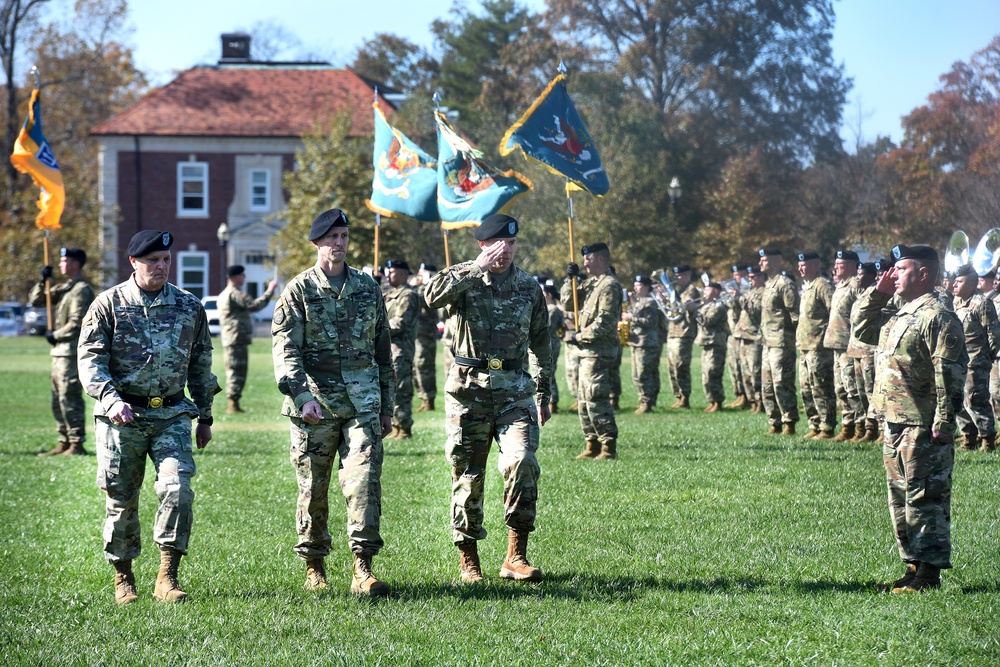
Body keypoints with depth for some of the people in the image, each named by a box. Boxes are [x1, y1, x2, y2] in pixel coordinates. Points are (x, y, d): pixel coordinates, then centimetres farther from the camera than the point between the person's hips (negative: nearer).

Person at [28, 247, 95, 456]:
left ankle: (77, 444, -8)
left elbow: (77, 323, -19)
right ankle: (64, 442, 17)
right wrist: (43, 282, 5)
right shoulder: (63, 288, 18)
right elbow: (35, 300, 20)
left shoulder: (81, 289, -11)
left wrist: (55, 335, -10)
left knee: (70, 399, -10)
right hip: (60, 351, 10)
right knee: (58, 400, 12)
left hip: (72, 351, -10)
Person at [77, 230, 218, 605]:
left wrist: (205, 416, 19)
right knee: (121, 500, 3)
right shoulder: (109, 304, 1)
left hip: (172, 414, 1)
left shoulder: (189, 307, 9)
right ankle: (123, 578, 21)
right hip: (121, 416, -1)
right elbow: (89, 359, -4)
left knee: (177, 486, -17)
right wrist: (110, 398, -20)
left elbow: (201, 364, 18)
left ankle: (167, 577, -11)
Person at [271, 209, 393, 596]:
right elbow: (285, 351, -6)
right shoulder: (298, 290, 2)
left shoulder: (368, 288, 13)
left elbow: (383, 351, 19)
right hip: (315, 403, -2)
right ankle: (313, 567, 18)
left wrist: (387, 406, 17)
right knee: (313, 488, 5)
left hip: (362, 403, 2)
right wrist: (302, 398, -19)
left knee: (365, 480, -11)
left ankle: (363, 569, -13)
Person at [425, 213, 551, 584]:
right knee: (468, 474, 2)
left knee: (522, 461, -17)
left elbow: (541, 342, 19)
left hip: (514, 387, 2)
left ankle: (516, 556, -11)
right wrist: (477, 269, -22)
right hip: (468, 387, -1)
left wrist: (543, 394, 18)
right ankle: (468, 561, 13)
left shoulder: (529, 287, 10)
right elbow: (433, 296, -23)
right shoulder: (464, 279, 0)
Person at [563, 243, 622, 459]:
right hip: (587, 351, 10)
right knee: (584, 400, 13)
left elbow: (605, 322, -20)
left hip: (599, 352, -10)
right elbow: (568, 301, 20)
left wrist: (578, 336, -15)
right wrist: (570, 279, 6)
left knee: (596, 399, -13)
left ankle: (609, 447, -9)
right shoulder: (590, 283, 17)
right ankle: (593, 445, 20)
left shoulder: (610, 285, -13)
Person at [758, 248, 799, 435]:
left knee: (781, 384, -10)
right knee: (767, 386, 11)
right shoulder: (768, 284, 19)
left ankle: (789, 424, -6)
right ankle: (775, 424, 16)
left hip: (781, 343, -10)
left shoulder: (785, 284, -11)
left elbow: (794, 314, -14)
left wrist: (788, 337, -15)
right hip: (768, 343, 10)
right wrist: (764, 335, 18)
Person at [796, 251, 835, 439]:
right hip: (805, 346, 10)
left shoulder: (823, 286, -11)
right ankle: (815, 426, 19)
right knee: (806, 389, 12)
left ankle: (827, 429, -3)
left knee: (821, 389, -7)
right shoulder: (806, 287, 19)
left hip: (818, 346, -10)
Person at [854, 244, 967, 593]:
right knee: (900, 498, 14)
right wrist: (876, 295, 16)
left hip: (923, 427, -10)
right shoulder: (899, 316, 16)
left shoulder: (936, 317, -14)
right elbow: (863, 330, 31)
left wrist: (943, 424, -22)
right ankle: (914, 567, 22)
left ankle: (928, 574, -3)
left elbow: (950, 375, -19)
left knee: (925, 498, -6)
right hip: (894, 423, 10)